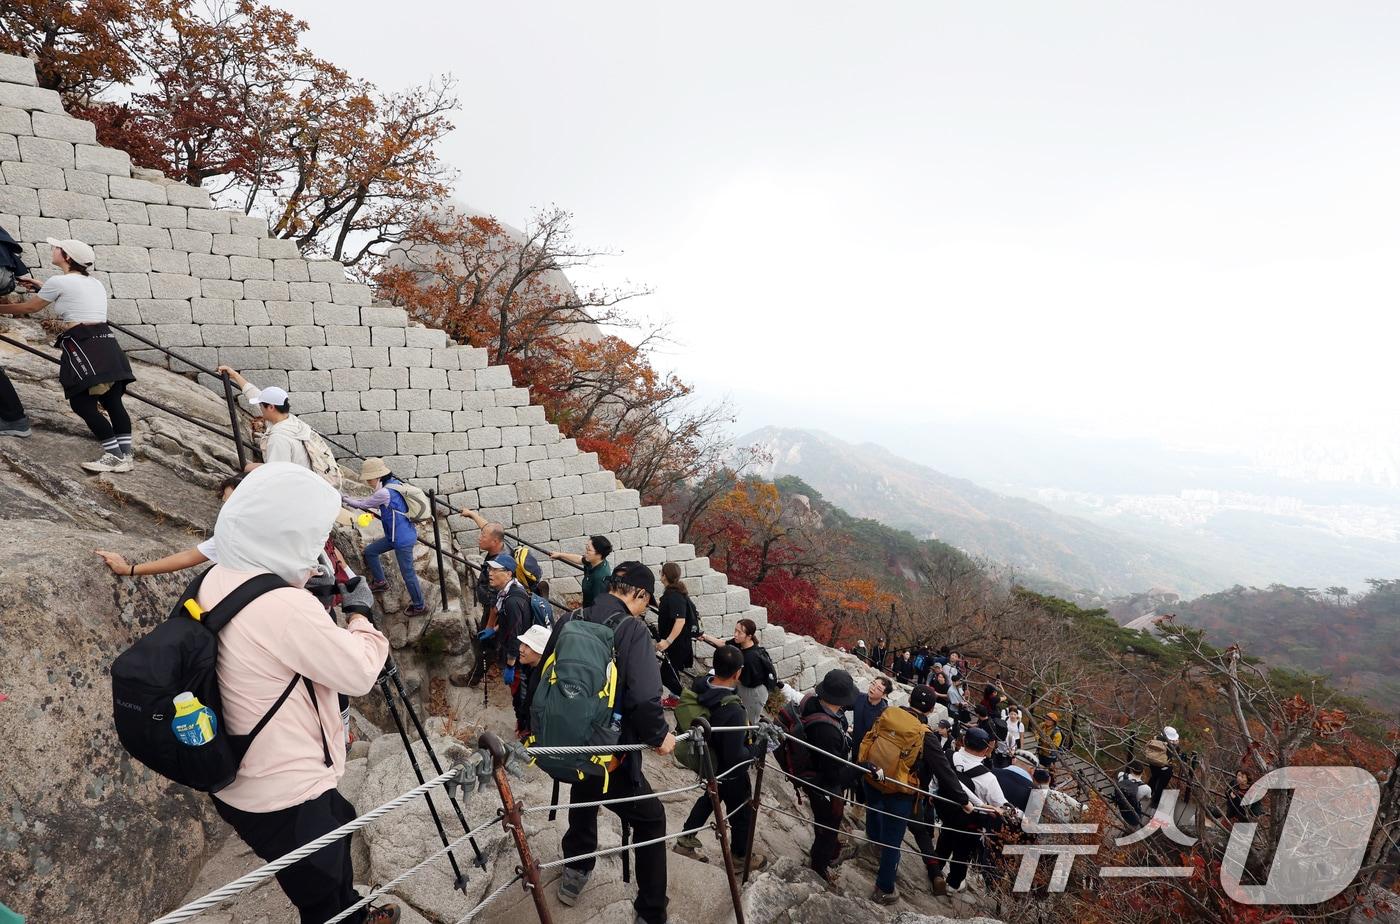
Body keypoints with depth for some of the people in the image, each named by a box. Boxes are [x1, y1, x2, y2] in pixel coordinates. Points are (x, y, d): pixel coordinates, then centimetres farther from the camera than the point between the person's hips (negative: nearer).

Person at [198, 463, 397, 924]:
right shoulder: (285, 607, -33)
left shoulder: (217, 580, -5)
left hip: (240, 783, 9)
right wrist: (359, 610, -6)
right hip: (284, 798, -9)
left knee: (339, 823, 32)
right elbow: (360, 673, -20)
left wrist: (318, 599, 0)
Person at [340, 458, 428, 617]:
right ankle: (380, 582, 39)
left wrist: (344, 498, 7)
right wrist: (350, 499, 10)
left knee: (408, 573, 2)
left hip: (402, 539, -10)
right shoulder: (394, 483, 5)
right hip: (395, 536, 10)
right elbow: (373, 502, 18)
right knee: (370, 551, 22)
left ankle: (419, 606, 17)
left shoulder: (384, 493, -23)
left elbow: (364, 504, -9)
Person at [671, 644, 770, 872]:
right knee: (743, 813, 22)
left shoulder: (698, 686, -21)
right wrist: (760, 745, -15)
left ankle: (686, 840, 47)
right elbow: (736, 757, -31)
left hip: (705, 761, 6)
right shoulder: (733, 711, -40)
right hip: (729, 773, -6)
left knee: (709, 797, 33)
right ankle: (741, 857, 45)